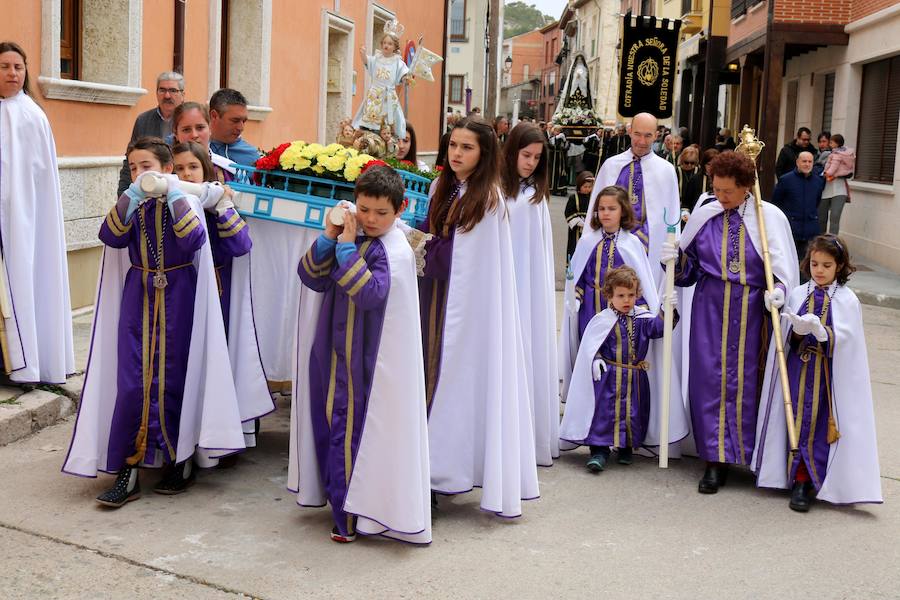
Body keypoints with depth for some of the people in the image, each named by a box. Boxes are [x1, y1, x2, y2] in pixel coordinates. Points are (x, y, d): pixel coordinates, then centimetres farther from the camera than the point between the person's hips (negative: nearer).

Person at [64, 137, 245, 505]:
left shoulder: (185, 203, -4)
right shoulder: (130, 205, 5)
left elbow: (193, 241, -22)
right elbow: (111, 237, -13)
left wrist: (174, 195, -20)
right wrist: (133, 194, -19)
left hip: (177, 299, -2)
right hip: (138, 299, 2)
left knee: (173, 378, 4)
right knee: (132, 381, -2)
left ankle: (178, 461, 20)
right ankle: (126, 471, 3)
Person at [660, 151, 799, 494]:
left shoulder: (770, 218, -2)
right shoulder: (704, 215, 3)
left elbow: (785, 269, 1)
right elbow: (688, 268, 9)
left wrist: (778, 291, -18)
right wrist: (674, 259, -11)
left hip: (751, 311, -1)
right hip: (710, 309, 1)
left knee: (746, 381, 5)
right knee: (711, 379, -1)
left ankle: (746, 454, 22)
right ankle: (716, 460, 6)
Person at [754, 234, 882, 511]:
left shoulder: (847, 300, -2)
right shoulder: (797, 295, 4)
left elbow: (843, 341, -10)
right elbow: (786, 338, 3)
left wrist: (819, 330, -27)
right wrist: (798, 330, -19)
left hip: (829, 374, -2)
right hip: (798, 371, 2)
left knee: (821, 425, -1)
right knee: (798, 422, 4)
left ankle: (808, 482, 8)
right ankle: (800, 482, 14)